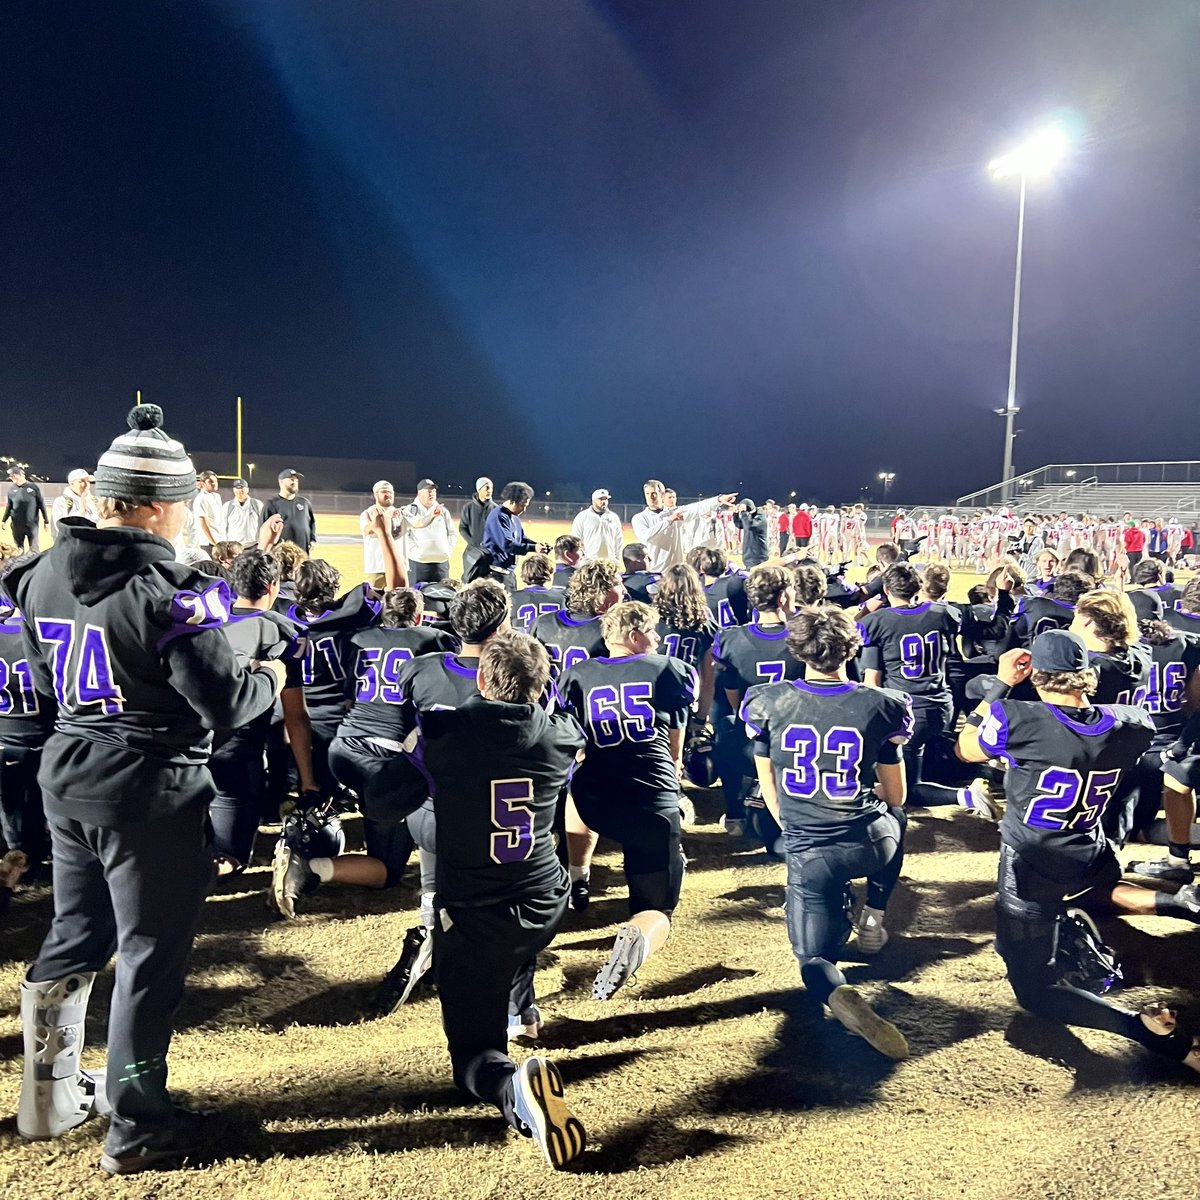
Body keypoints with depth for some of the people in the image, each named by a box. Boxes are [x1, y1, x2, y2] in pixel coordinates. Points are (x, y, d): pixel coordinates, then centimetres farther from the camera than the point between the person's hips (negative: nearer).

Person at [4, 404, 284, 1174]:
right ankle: (136, 1130, 21)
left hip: (68, 771, 8)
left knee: (75, 935, 23)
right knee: (150, 954, 6)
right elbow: (226, 705, -21)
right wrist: (270, 679, -2)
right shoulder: (168, 590, -21)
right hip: (149, 788, -8)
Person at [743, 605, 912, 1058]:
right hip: (871, 845, 1)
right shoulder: (879, 705, -2)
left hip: (807, 856, -1)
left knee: (814, 958, 15)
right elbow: (895, 796, 8)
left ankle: (838, 994, -19)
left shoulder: (768, 702, -2)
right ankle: (872, 921, 33)